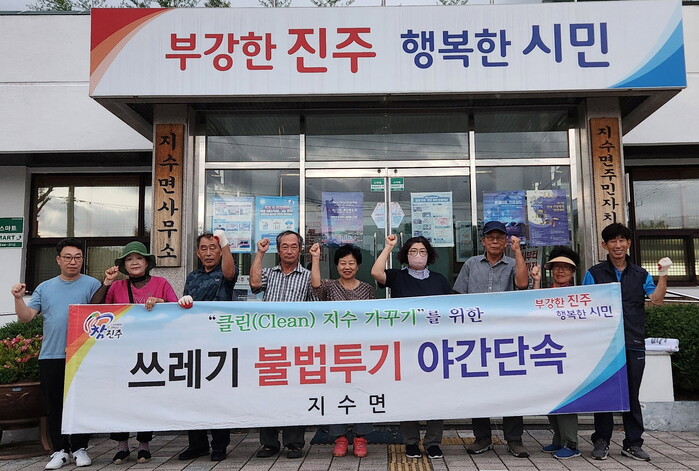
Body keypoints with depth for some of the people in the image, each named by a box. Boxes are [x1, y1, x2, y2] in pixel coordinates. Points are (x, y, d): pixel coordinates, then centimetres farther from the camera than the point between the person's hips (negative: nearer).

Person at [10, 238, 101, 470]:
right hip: (50, 356, 4)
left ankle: (80, 448, 17)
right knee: (54, 405, 9)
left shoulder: (92, 285, 1)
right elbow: (26, 316, 9)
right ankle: (60, 450, 21)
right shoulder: (45, 288, 12)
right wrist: (19, 299, -9)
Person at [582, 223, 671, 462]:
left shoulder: (640, 274, 12)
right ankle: (601, 441, 15)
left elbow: (657, 299, -1)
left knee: (632, 394, 8)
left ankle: (633, 443, 19)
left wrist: (663, 275, -13)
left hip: (634, 343, 2)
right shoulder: (594, 274, 5)